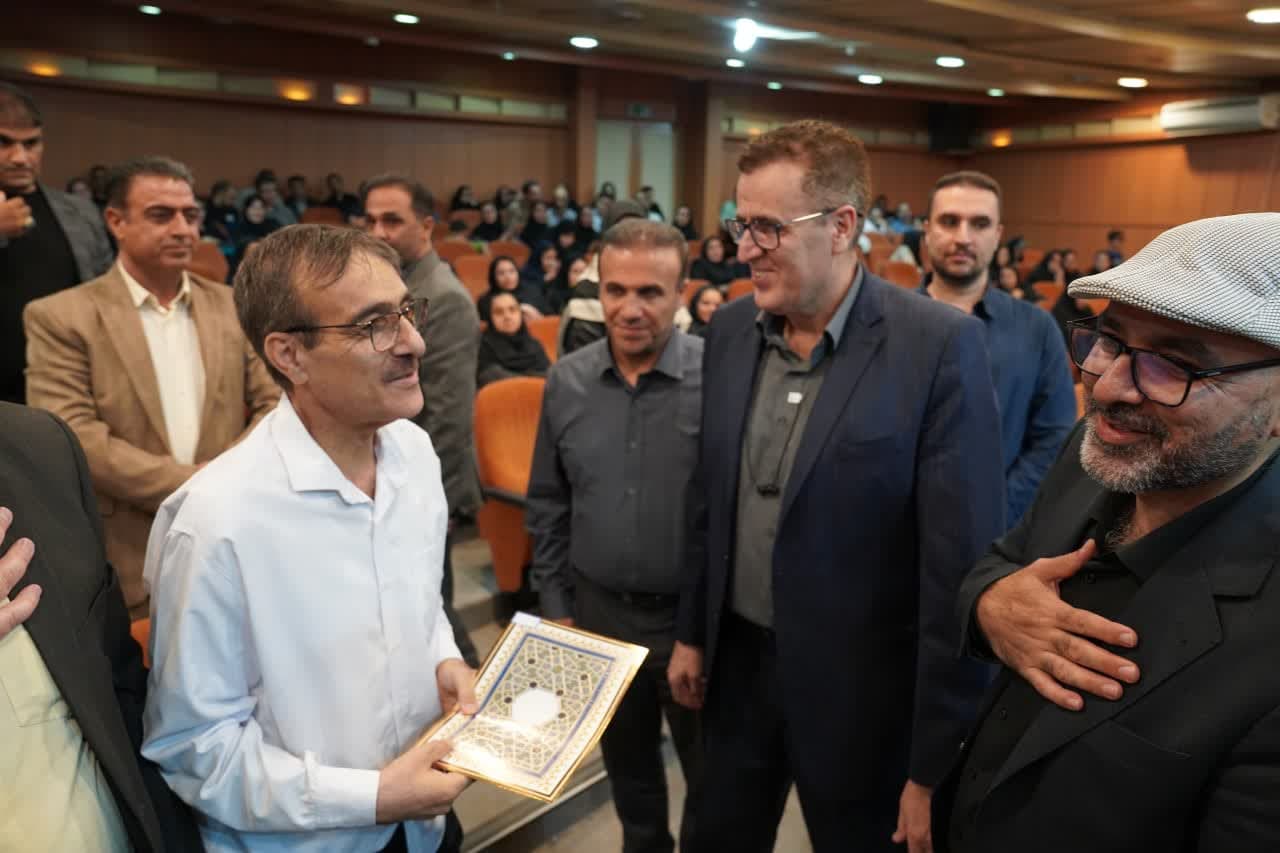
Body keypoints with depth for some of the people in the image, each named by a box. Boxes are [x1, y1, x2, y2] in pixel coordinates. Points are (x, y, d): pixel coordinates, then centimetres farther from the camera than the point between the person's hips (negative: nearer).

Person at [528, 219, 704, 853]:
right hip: (600, 611, 4)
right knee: (627, 766, 25)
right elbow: (548, 505, 6)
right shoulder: (566, 380, -3)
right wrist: (554, 603, 6)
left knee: (712, 776, 17)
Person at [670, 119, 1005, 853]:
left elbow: (961, 567, -19)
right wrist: (693, 632, 13)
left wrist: (935, 765, -16)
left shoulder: (939, 346, -19)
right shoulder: (731, 329, -1)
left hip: (860, 692, -5)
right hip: (737, 664, 5)